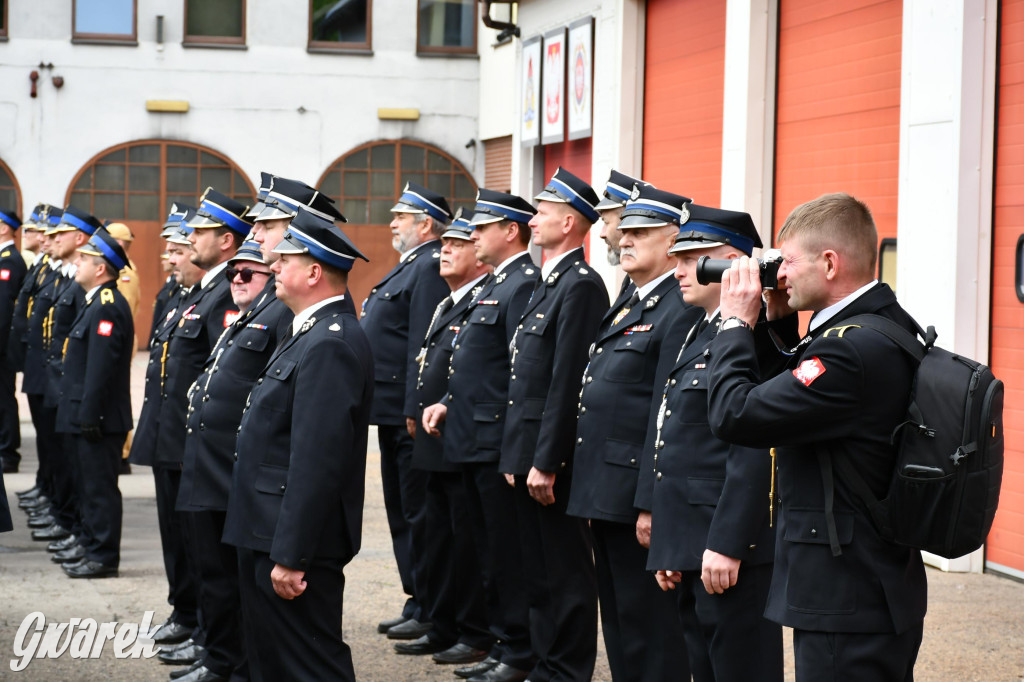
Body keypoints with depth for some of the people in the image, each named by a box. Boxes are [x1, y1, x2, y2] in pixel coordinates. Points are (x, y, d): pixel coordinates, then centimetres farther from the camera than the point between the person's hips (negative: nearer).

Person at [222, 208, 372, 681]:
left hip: (292, 541, -11)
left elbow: (317, 460, -25)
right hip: (266, 535, 11)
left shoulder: (331, 344, -19)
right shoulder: (312, 333, 14)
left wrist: (290, 556, -26)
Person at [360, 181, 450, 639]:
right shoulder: (409, 267, 18)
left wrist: (414, 411, -24)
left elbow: (424, 345, -21)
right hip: (392, 413, 11)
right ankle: (416, 602, 21)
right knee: (401, 511, 14)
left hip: (409, 416, -11)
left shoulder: (430, 268, -15)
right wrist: (403, 411, 19)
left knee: (417, 512, -5)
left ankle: (429, 611, 1)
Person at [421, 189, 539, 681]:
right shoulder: (496, 284, 17)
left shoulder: (524, 285, -15)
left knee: (509, 554, -3)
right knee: (489, 551, 15)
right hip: (475, 443, 10)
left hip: (499, 447, -10)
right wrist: (448, 403, 9)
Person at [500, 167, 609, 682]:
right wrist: (518, 456, 16)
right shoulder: (549, 284, 16)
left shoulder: (580, 286, -15)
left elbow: (567, 383, -20)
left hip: (552, 456, -10)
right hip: (530, 453, 10)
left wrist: (546, 462, -22)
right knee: (539, 569, 16)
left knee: (566, 571, -2)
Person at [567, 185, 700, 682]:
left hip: (637, 500, -10)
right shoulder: (627, 307, 18)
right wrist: (590, 490, 18)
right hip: (603, 494, 10)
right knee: (618, 622, 16)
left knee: (649, 628, -3)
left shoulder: (681, 310, -14)